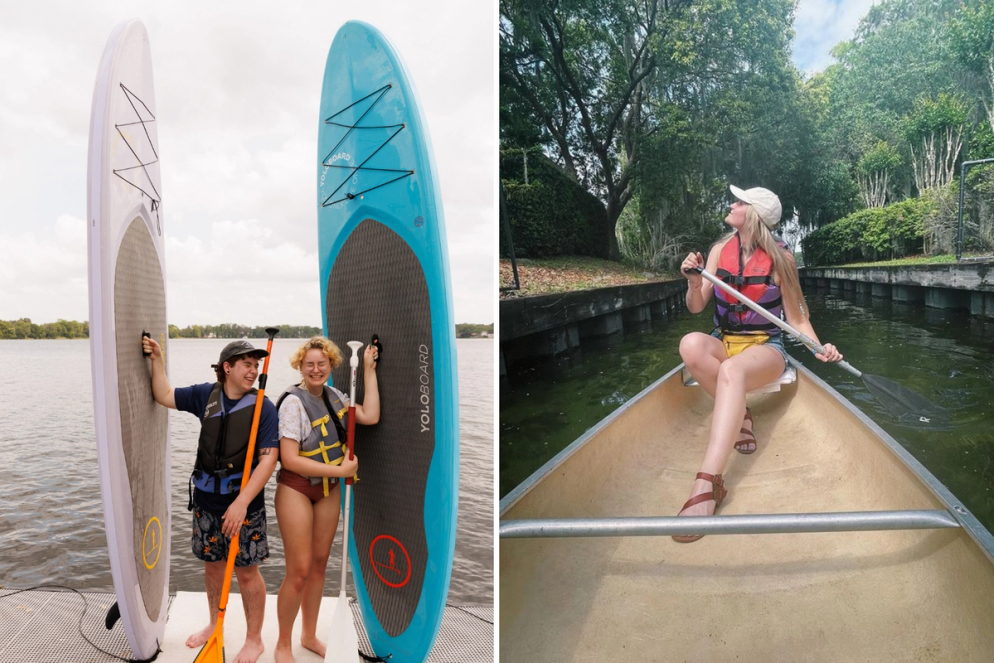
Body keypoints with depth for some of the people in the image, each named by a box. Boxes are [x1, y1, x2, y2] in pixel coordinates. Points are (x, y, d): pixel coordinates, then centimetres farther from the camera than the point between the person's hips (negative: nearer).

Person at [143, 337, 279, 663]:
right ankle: (215, 626, 41)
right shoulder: (206, 395, 2)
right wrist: (158, 360, 7)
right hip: (206, 501, 5)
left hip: (243, 503, -4)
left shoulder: (262, 406, -12)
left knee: (247, 573, 4)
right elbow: (164, 396, 16)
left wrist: (242, 502, -24)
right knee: (212, 565, 19)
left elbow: (268, 458, -18)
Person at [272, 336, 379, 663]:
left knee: (319, 564, 16)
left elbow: (370, 417, -8)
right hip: (296, 489, -6)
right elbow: (290, 459, -22)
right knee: (299, 571, -1)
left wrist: (369, 370, -6)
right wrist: (340, 470, -19)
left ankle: (310, 636, 34)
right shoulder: (294, 401, -18)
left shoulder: (334, 396, 3)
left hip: (329, 489, 6)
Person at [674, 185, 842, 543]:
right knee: (690, 343, -34)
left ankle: (707, 485, -51)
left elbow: (796, 319, 3)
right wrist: (695, 283, -16)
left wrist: (819, 347, -16)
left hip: (765, 348, -3)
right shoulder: (720, 250, 5)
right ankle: (739, 415, -13)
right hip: (721, 344, 4)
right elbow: (696, 307, 5)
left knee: (731, 370, -41)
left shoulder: (780, 257, -3)